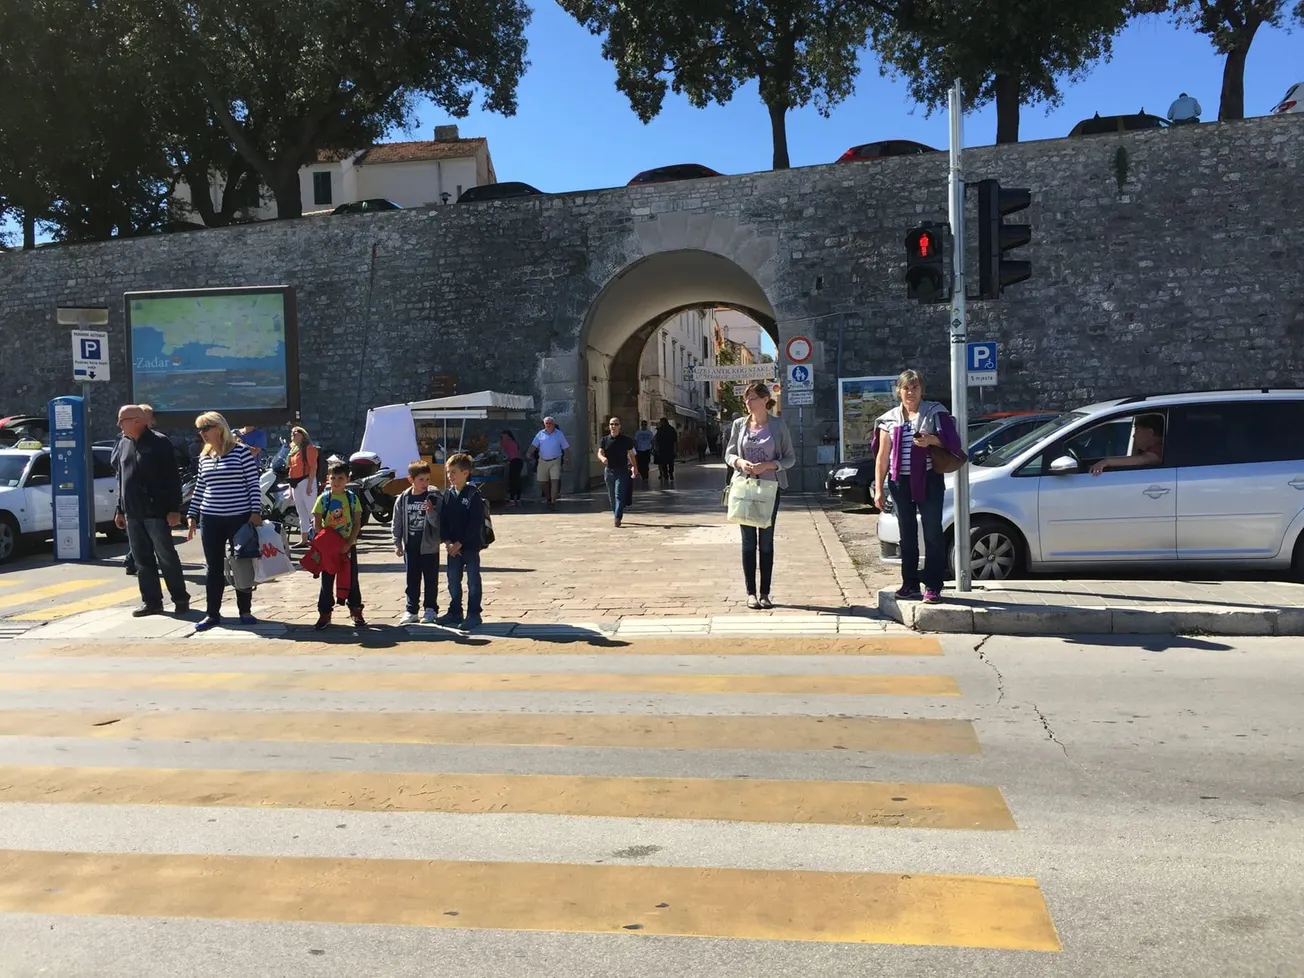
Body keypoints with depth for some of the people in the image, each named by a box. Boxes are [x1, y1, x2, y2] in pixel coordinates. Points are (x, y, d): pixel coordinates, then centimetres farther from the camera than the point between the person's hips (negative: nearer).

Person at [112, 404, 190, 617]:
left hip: (156, 512, -7)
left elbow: (173, 479, -11)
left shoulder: (159, 443, -8)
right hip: (133, 514, 7)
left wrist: (174, 509, -16)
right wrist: (120, 510, 18)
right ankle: (151, 602, 16)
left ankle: (181, 599, 8)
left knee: (167, 558, -1)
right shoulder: (124, 445, 13)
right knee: (142, 560, 9)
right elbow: (121, 479, 20)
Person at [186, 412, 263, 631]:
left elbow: (254, 484, -7)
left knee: (242, 565, 4)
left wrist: (256, 511, -13)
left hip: (240, 518, -4)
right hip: (210, 519, 5)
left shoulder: (241, 452, -6)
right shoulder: (204, 457, 10)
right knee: (213, 568, 7)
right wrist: (192, 515, 12)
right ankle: (212, 614, 13)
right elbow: (199, 489, 16)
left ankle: (245, 611, 15)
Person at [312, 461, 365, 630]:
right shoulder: (323, 499, -3)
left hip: (348, 546, 0)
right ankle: (325, 613, 14)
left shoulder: (352, 498, -2)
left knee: (351, 579, 7)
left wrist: (348, 543, -14)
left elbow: (357, 524, -3)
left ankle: (356, 611, 17)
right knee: (327, 580, 6)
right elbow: (317, 525, -3)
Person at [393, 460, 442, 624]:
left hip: (429, 546, -2)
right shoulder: (403, 499, 1)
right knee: (412, 580, 9)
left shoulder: (434, 498, -7)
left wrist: (431, 511, -28)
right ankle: (411, 611, 17)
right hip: (410, 547, 2)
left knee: (431, 580, 7)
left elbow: (438, 523, -11)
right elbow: (397, 523, 7)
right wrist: (397, 543, 4)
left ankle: (431, 610, 18)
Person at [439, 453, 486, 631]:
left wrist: (459, 543, -17)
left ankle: (473, 615, 8)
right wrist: (447, 542, -7)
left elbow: (475, 523, -16)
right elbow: (443, 520, 6)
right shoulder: (448, 494, 7)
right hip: (452, 547, 6)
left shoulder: (474, 495, -12)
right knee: (453, 581, 14)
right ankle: (455, 613, 26)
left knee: (473, 581, 2)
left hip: (470, 546, -6)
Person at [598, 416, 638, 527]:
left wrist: (635, 467, 5)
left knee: (619, 495, -13)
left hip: (622, 471, -3)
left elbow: (631, 454, 7)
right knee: (612, 496, 12)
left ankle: (618, 517, -19)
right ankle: (616, 514, 27)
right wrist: (602, 458, -27)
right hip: (609, 471, 3)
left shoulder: (626, 439, 1)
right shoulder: (605, 439, 5)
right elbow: (600, 453, -4)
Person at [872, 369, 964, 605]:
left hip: (928, 480, -3)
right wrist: (879, 490, 4)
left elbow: (951, 441, -1)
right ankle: (910, 585, 14)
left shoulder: (935, 412, 3)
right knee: (907, 535, 8)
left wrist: (932, 440, -21)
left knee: (932, 533, -5)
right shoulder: (890, 419, 10)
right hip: (900, 482, 3)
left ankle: (933, 587, -2)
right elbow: (882, 456, 9)